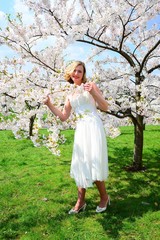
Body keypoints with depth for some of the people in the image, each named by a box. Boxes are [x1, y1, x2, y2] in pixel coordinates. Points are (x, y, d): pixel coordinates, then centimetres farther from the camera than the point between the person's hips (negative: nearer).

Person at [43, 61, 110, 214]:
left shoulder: (90, 85, 5)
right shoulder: (70, 94, 18)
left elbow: (105, 107, -1)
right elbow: (64, 117, 15)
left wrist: (93, 92, -14)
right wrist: (49, 104, 6)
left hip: (93, 127, -4)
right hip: (80, 130, 5)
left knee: (94, 163, -4)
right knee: (80, 165, 7)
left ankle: (104, 197, 20)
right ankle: (80, 202, 20)